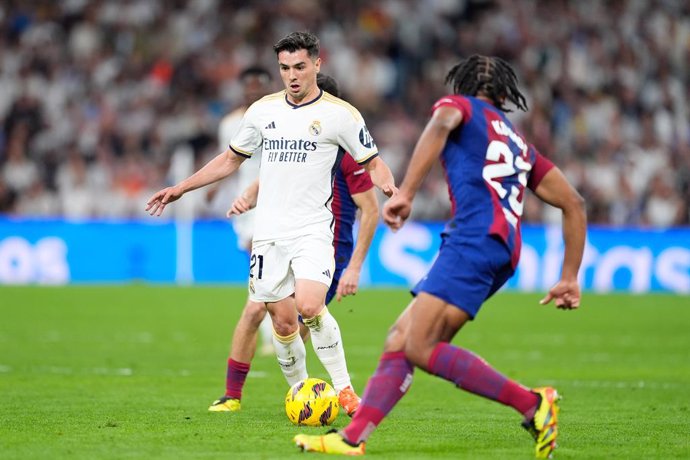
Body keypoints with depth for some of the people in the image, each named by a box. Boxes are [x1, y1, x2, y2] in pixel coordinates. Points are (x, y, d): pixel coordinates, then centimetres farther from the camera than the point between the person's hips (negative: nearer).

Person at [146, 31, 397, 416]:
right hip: (269, 232, 4)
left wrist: (388, 184, -19)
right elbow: (231, 160, 21)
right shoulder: (263, 110, 9)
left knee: (310, 306, -24)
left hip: (313, 230, -4)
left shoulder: (339, 114, -3)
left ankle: (343, 386, -11)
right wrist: (179, 189, 17)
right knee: (283, 322, 3)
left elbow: (373, 163, 4)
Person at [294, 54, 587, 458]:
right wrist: (570, 279, 28)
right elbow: (574, 204, 29)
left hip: (474, 239, -8)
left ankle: (533, 405, -16)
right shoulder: (519, 143, 32)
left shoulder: (460, 105, 14)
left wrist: (406, 193, -22)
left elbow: (440, 126, -13)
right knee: (400, 341, 5)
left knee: (420, 348, -17)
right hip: (504, 253, 8)